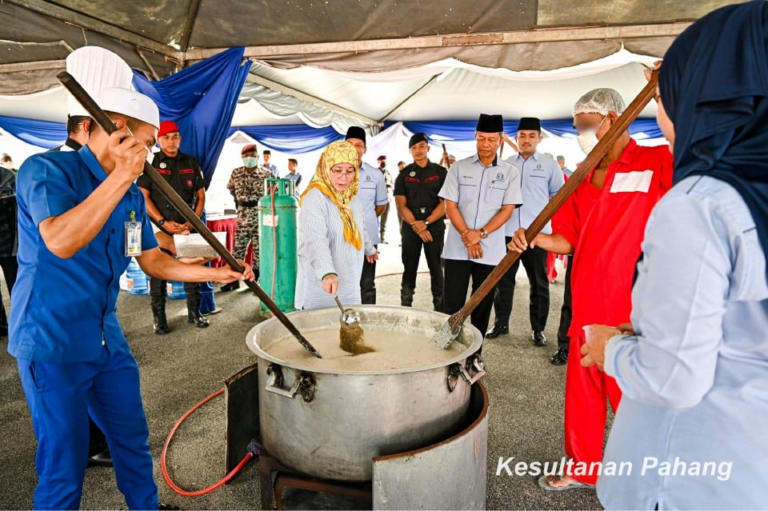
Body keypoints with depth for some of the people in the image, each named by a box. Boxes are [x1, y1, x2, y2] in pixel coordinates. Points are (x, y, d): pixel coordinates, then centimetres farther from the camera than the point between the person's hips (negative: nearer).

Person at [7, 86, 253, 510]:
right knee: (64, 466, 5)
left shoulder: (132, 194, 6)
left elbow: (153, 260, 12)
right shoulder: (46, 170, -14)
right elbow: (60, 241, -31)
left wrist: (217, 273, 3)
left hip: (108, 339, 7)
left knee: (133, 440, 18)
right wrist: (121, 175, -32)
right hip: (52, 343, -7)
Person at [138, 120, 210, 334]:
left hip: (186, 227, 2)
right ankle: (159, 318, 8)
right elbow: (143, 197, -4)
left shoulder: (191, 163, 8)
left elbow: (201, 196, 8)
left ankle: (194, 312, 15)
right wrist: (163, 223, -13)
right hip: (159, 227, -2)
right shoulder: (150, 163, 1)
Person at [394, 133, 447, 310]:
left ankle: (440, 307, 12)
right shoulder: (404, 174, 6)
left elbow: (445, 203, -3)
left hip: (435, 226, -1)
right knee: (409, 269, 5)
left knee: (436, 269, 5)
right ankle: (405, 307, 13)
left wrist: (426, 222, -13)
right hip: (410, 228, 1)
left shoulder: (441, 172, 3)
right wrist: (417, 226, -11)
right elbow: (401, 205, 0)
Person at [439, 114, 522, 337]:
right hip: (457, 248, 0)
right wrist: (467, 236, -11)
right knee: (452, 306, 0)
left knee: (482, 306, 9)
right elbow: (450, 206, 0)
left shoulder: (510, 172, 4)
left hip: (491, 250, 1)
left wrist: (481, 234, -14)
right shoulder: (459, 167, 4)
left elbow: (507, 209, -2)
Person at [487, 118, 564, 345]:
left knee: (538, 283, 7)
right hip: (508, 232, 2)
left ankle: (538, 329, 18)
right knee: (503, 280, 8)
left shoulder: (549, 165, 4)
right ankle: (501, 323, 21)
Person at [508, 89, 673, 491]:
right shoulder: (582, 182, 12)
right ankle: (581, 468, 37)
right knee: (581, 394, 17)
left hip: (634, 313, -6)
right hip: (587, 308, 6)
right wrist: (534, 239, -6)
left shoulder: (656, 164, -6)